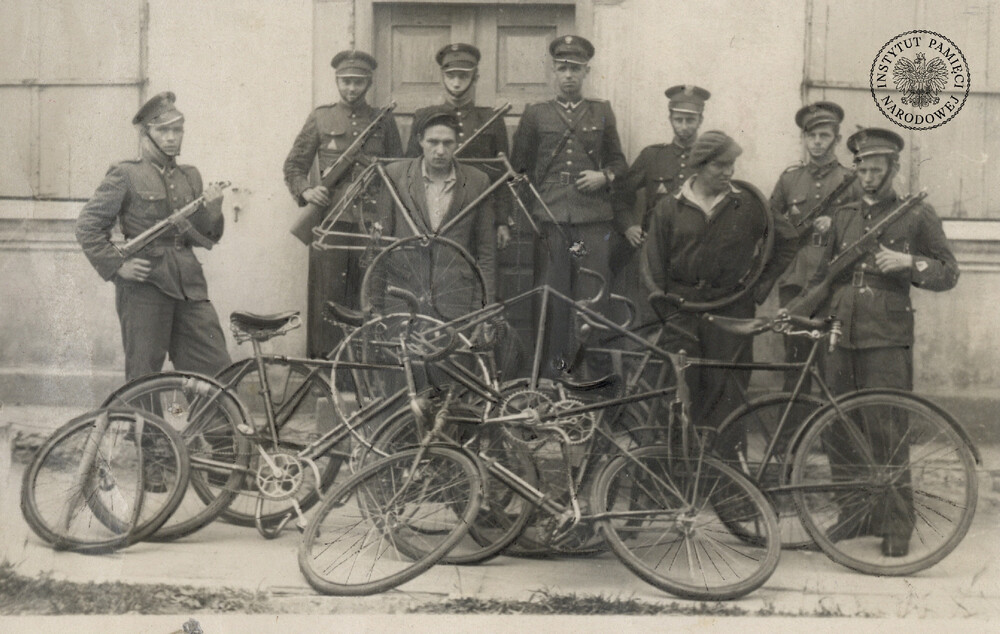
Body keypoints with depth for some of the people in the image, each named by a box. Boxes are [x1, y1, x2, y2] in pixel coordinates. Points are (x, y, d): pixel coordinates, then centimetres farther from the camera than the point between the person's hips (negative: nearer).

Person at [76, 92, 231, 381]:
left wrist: (212, 210, -4)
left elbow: (205, 238, 16)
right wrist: (117, 266, -9)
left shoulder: (189, 177, 15)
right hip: (144, 284, -5)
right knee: (144, 377, 2)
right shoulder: (125, 175, 0)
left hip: (188, 287, 5)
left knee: (217, 369, 0)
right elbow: (87, 226, -1)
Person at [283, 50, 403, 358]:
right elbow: (294, 165, 13)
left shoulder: (384, 121, 13)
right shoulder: (320, 118, 9)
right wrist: (306, 190, -7)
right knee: (327, 299, -2)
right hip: (330, 224, -1)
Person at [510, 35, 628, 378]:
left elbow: (618, 161, 21)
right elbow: (518, 167, 13)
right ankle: (553, 363, 9)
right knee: (550, 294, -1)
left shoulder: (601, 112, 14)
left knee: (592, 296, -2)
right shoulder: (535, 114, 10)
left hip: (594, 220, 1)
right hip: (549, 219, 0)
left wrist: (604, 176, -1)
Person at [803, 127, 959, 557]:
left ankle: (896, 527, 5)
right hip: (840, 338, 5)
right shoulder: (844, 216, 17)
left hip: (887, 342, -5)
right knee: (839, 433, 6)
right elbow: (824, 275, 23)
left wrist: (907, 262, -13)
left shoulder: (917, 216, 5)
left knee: (888, 435, -6)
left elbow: (948, 273, 4)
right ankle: (854, 515, 19)